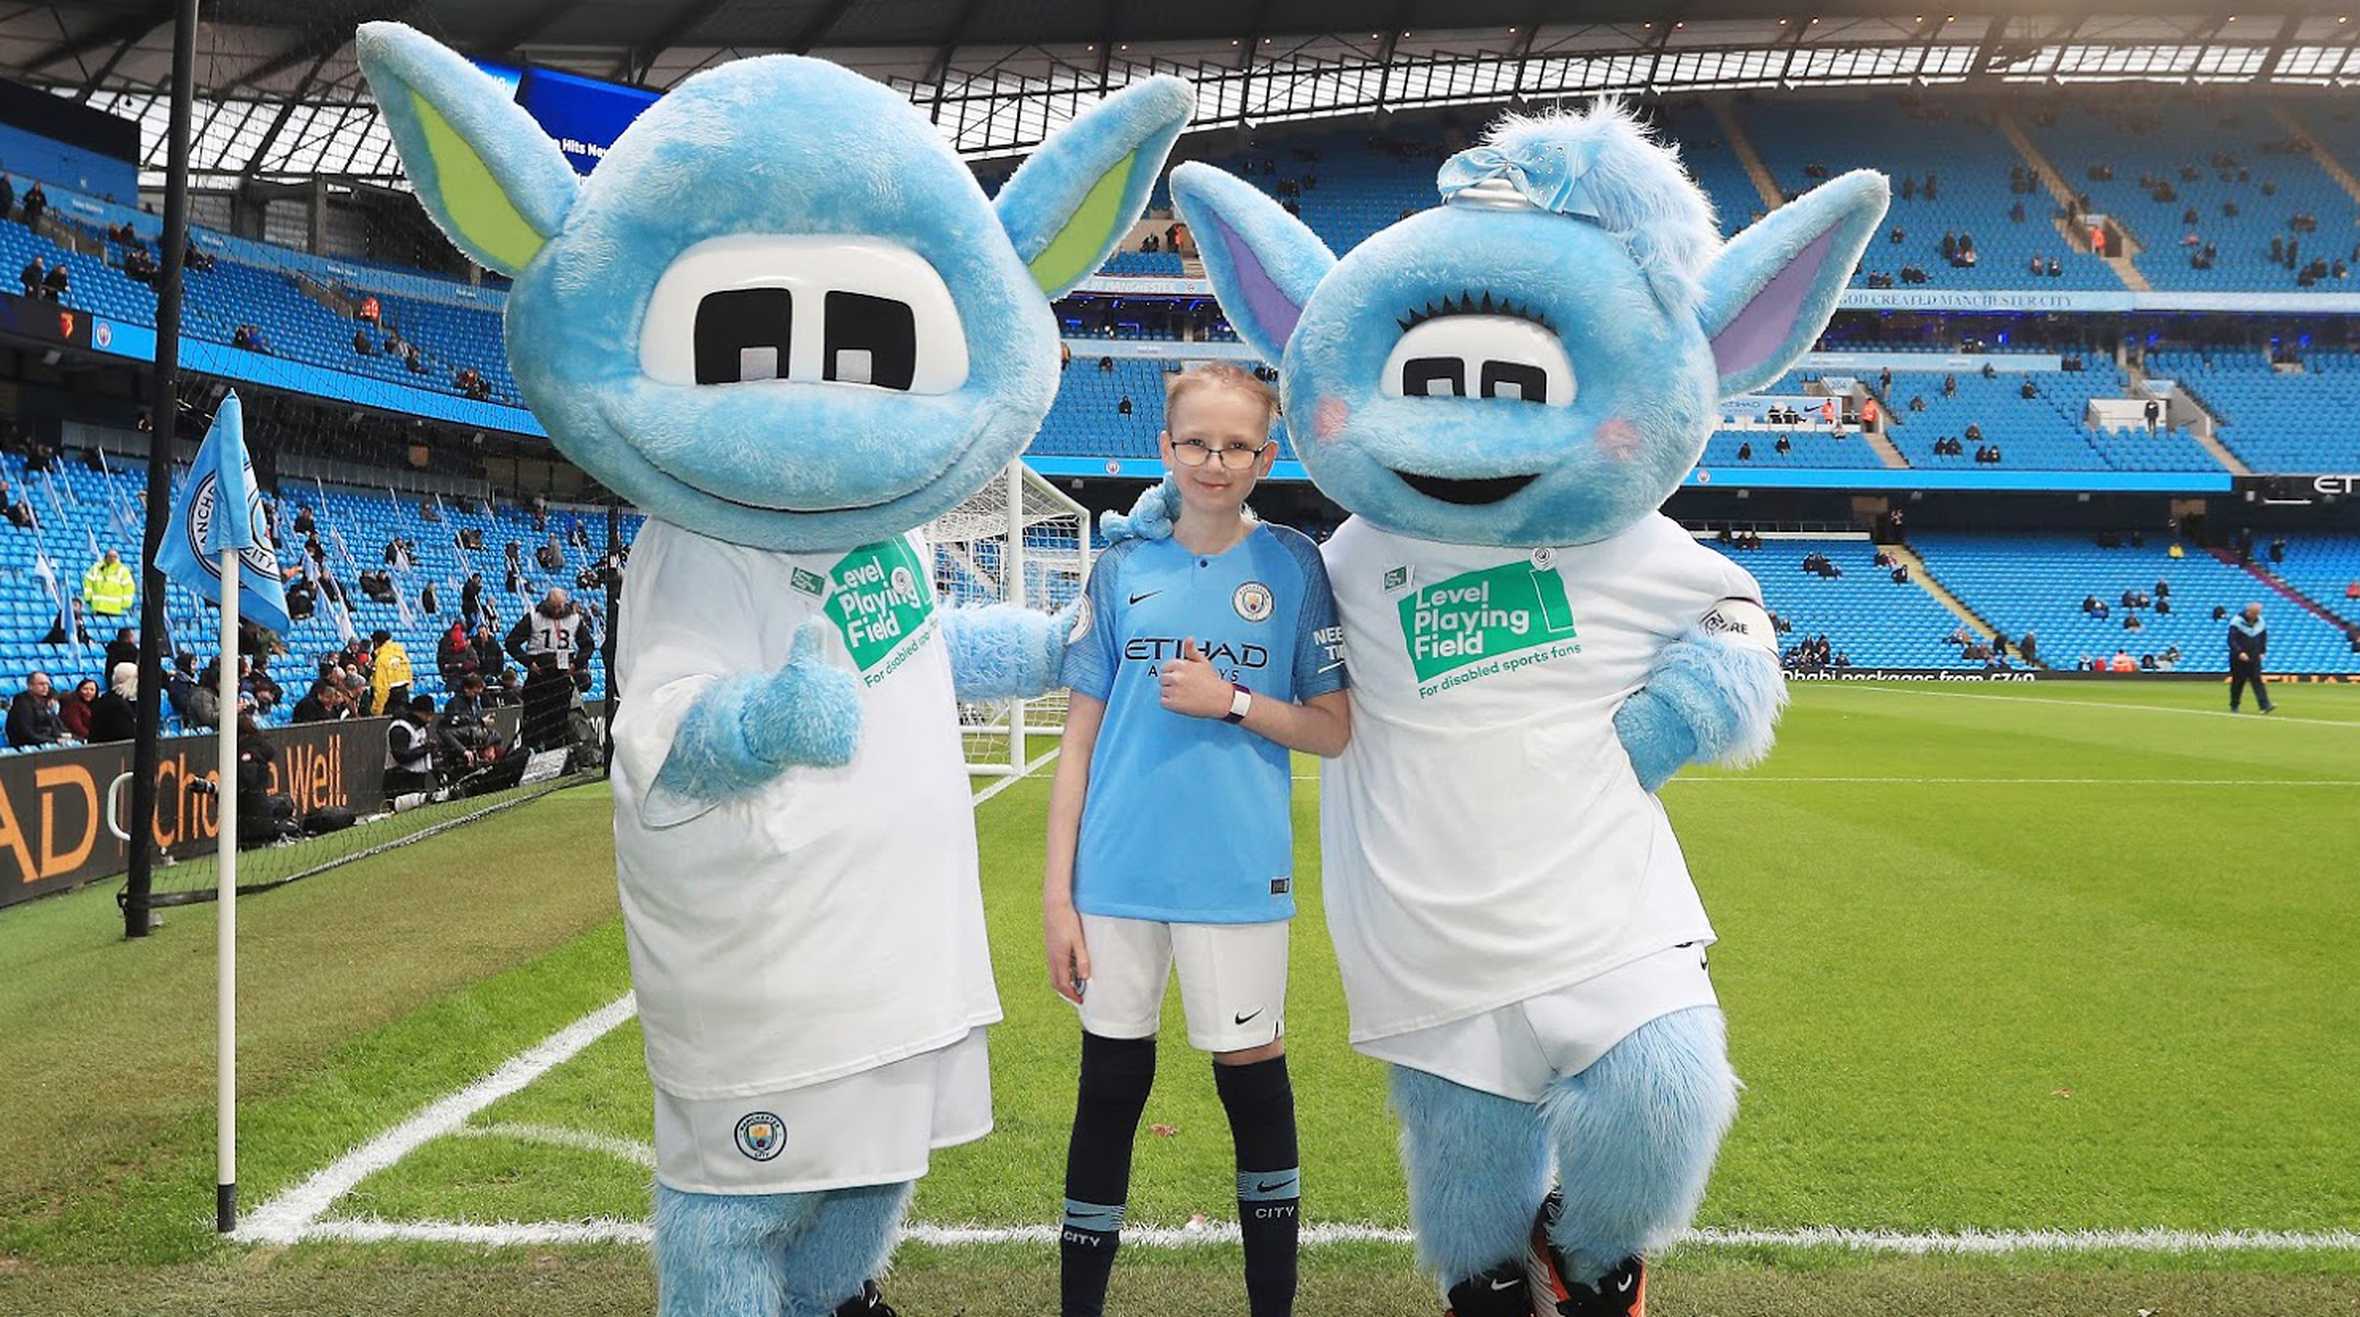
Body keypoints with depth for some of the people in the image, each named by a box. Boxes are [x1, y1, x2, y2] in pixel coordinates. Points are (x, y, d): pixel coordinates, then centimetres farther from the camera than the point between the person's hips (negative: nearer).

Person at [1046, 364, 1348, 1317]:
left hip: (1238, 876, -1)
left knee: (1253, 1081, 8)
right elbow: (1081, 738, 5)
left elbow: (1334, 730, 3)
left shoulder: (1293, 564, 1)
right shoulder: (1123, 569, 5)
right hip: (1118, 874, 2)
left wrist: (1230, 701, -13)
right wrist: (1057, 892, 1)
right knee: (1110, 1088, 11)